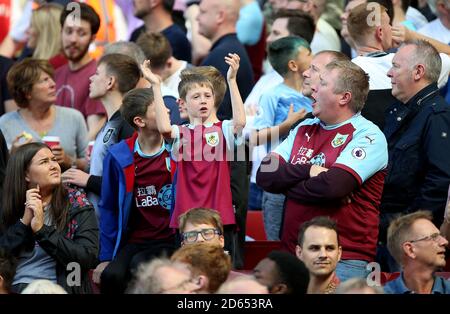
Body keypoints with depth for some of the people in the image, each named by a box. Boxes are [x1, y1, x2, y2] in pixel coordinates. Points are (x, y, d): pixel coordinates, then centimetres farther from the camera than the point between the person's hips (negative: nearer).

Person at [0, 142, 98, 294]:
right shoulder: (13, 206, 9)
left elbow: (88, 258, -10)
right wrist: (25, 220, -10)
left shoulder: (77, 203, 2)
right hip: (17, 287, 2)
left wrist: (41, 229, -15)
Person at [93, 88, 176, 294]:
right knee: (112, 275, -28)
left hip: (170, 241, -1)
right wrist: (105, 257, 4)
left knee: (140, 265, -32)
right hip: (133, 241, 1)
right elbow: (108, 209, 7)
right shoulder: (118, 157, 0)